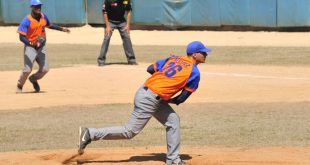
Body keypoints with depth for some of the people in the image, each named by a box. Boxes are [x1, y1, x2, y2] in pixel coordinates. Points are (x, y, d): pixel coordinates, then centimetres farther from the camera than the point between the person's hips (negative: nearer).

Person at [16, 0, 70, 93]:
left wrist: (61, 29, 19)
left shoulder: (43, 17, 1)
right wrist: (31, 44, -37)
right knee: (27, 69, -11)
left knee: (44, 69, 0)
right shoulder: (27, 21, -18)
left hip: (41, 47, 5)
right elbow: (21, 37, -23)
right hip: (30, 47, -5)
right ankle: (20, 85, 15)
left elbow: (49, 25, 24)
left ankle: (33, 79, 30)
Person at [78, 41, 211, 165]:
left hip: (145, 91, 9)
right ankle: (90, 134, -2)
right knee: (130, 132, -2)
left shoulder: (174, 58, 13)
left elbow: (150, 69, 13)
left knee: (173, 120, 17)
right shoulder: (194, 73, -7)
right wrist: (171, 100, 14)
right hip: (149, 100, -9)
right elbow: (182, 98, -5)